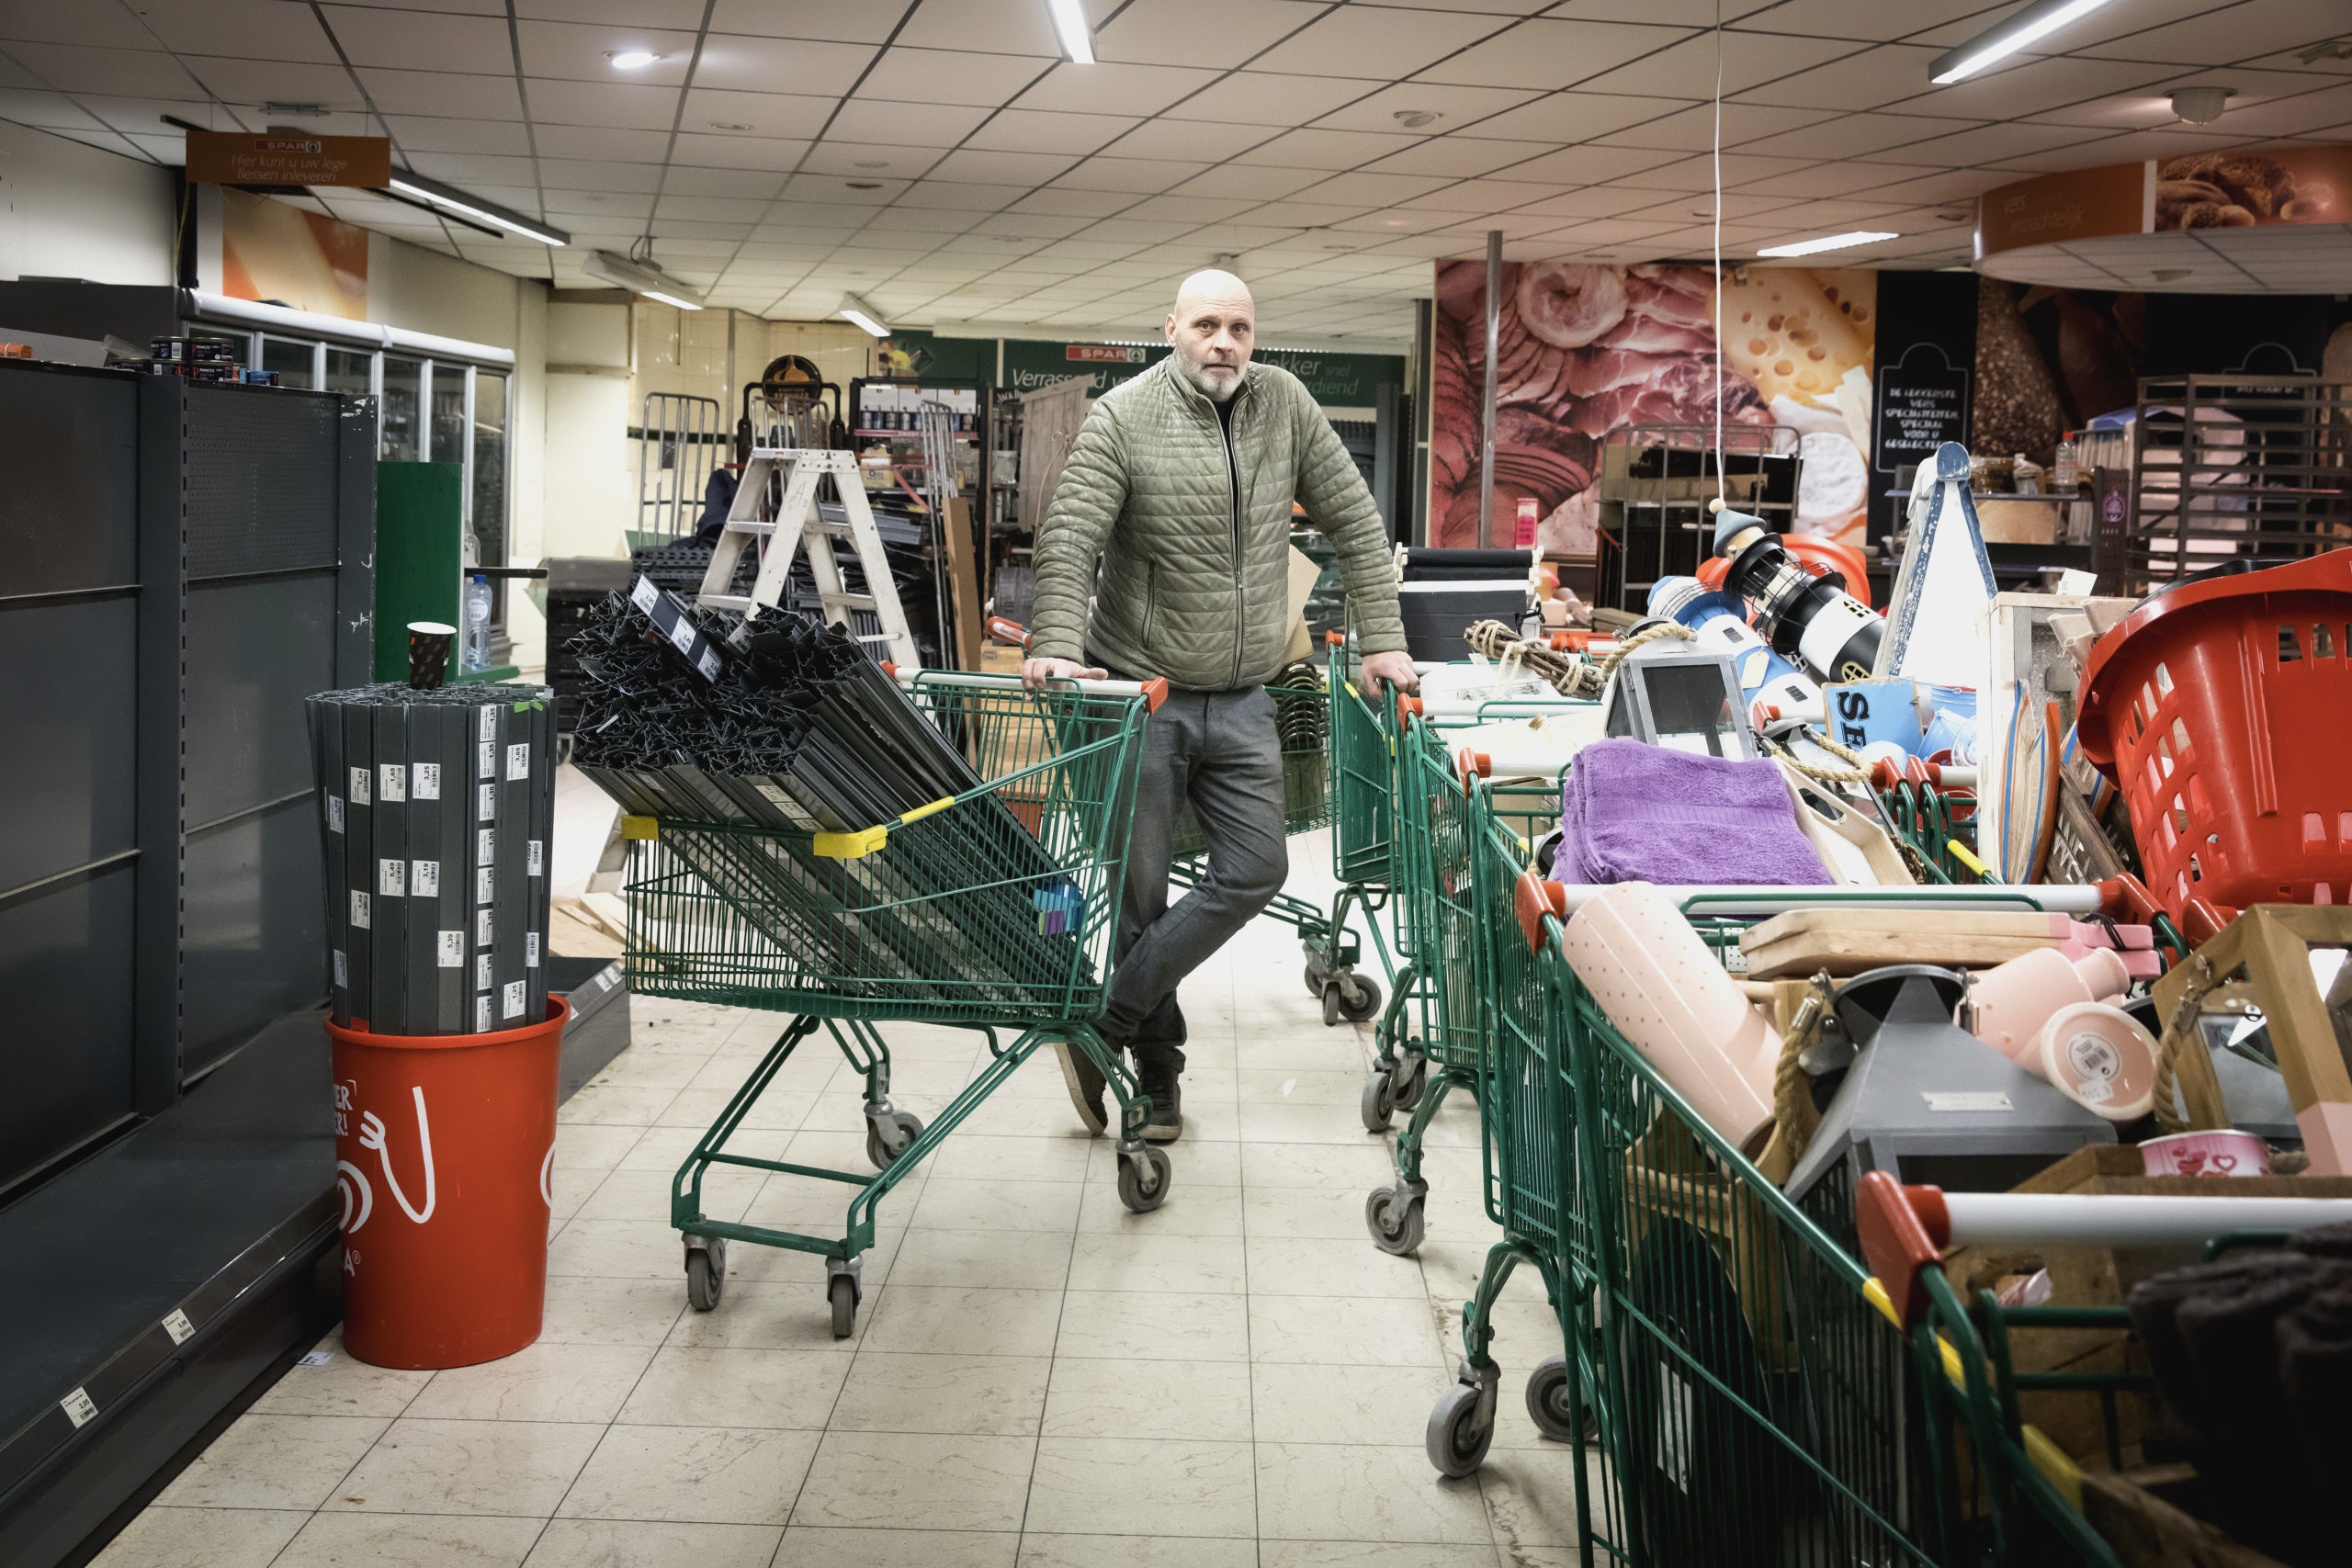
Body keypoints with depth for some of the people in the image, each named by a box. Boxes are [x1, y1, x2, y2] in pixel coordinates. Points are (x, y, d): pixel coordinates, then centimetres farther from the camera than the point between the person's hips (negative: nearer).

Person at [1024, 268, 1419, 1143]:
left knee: (1255, 871, -2)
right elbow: (1068, 538, -17)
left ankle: (1104, 1028, 6)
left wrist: (1381, 640, 1)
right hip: (1138, 688, -4)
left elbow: (1353, 521, 8)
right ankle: (1158, 1077, 17)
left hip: (1240, 698, 4)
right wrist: (1057, 645, -31)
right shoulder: (1122, 418, -8)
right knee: (1138, 890, 1)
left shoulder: (1284, 405, 4)